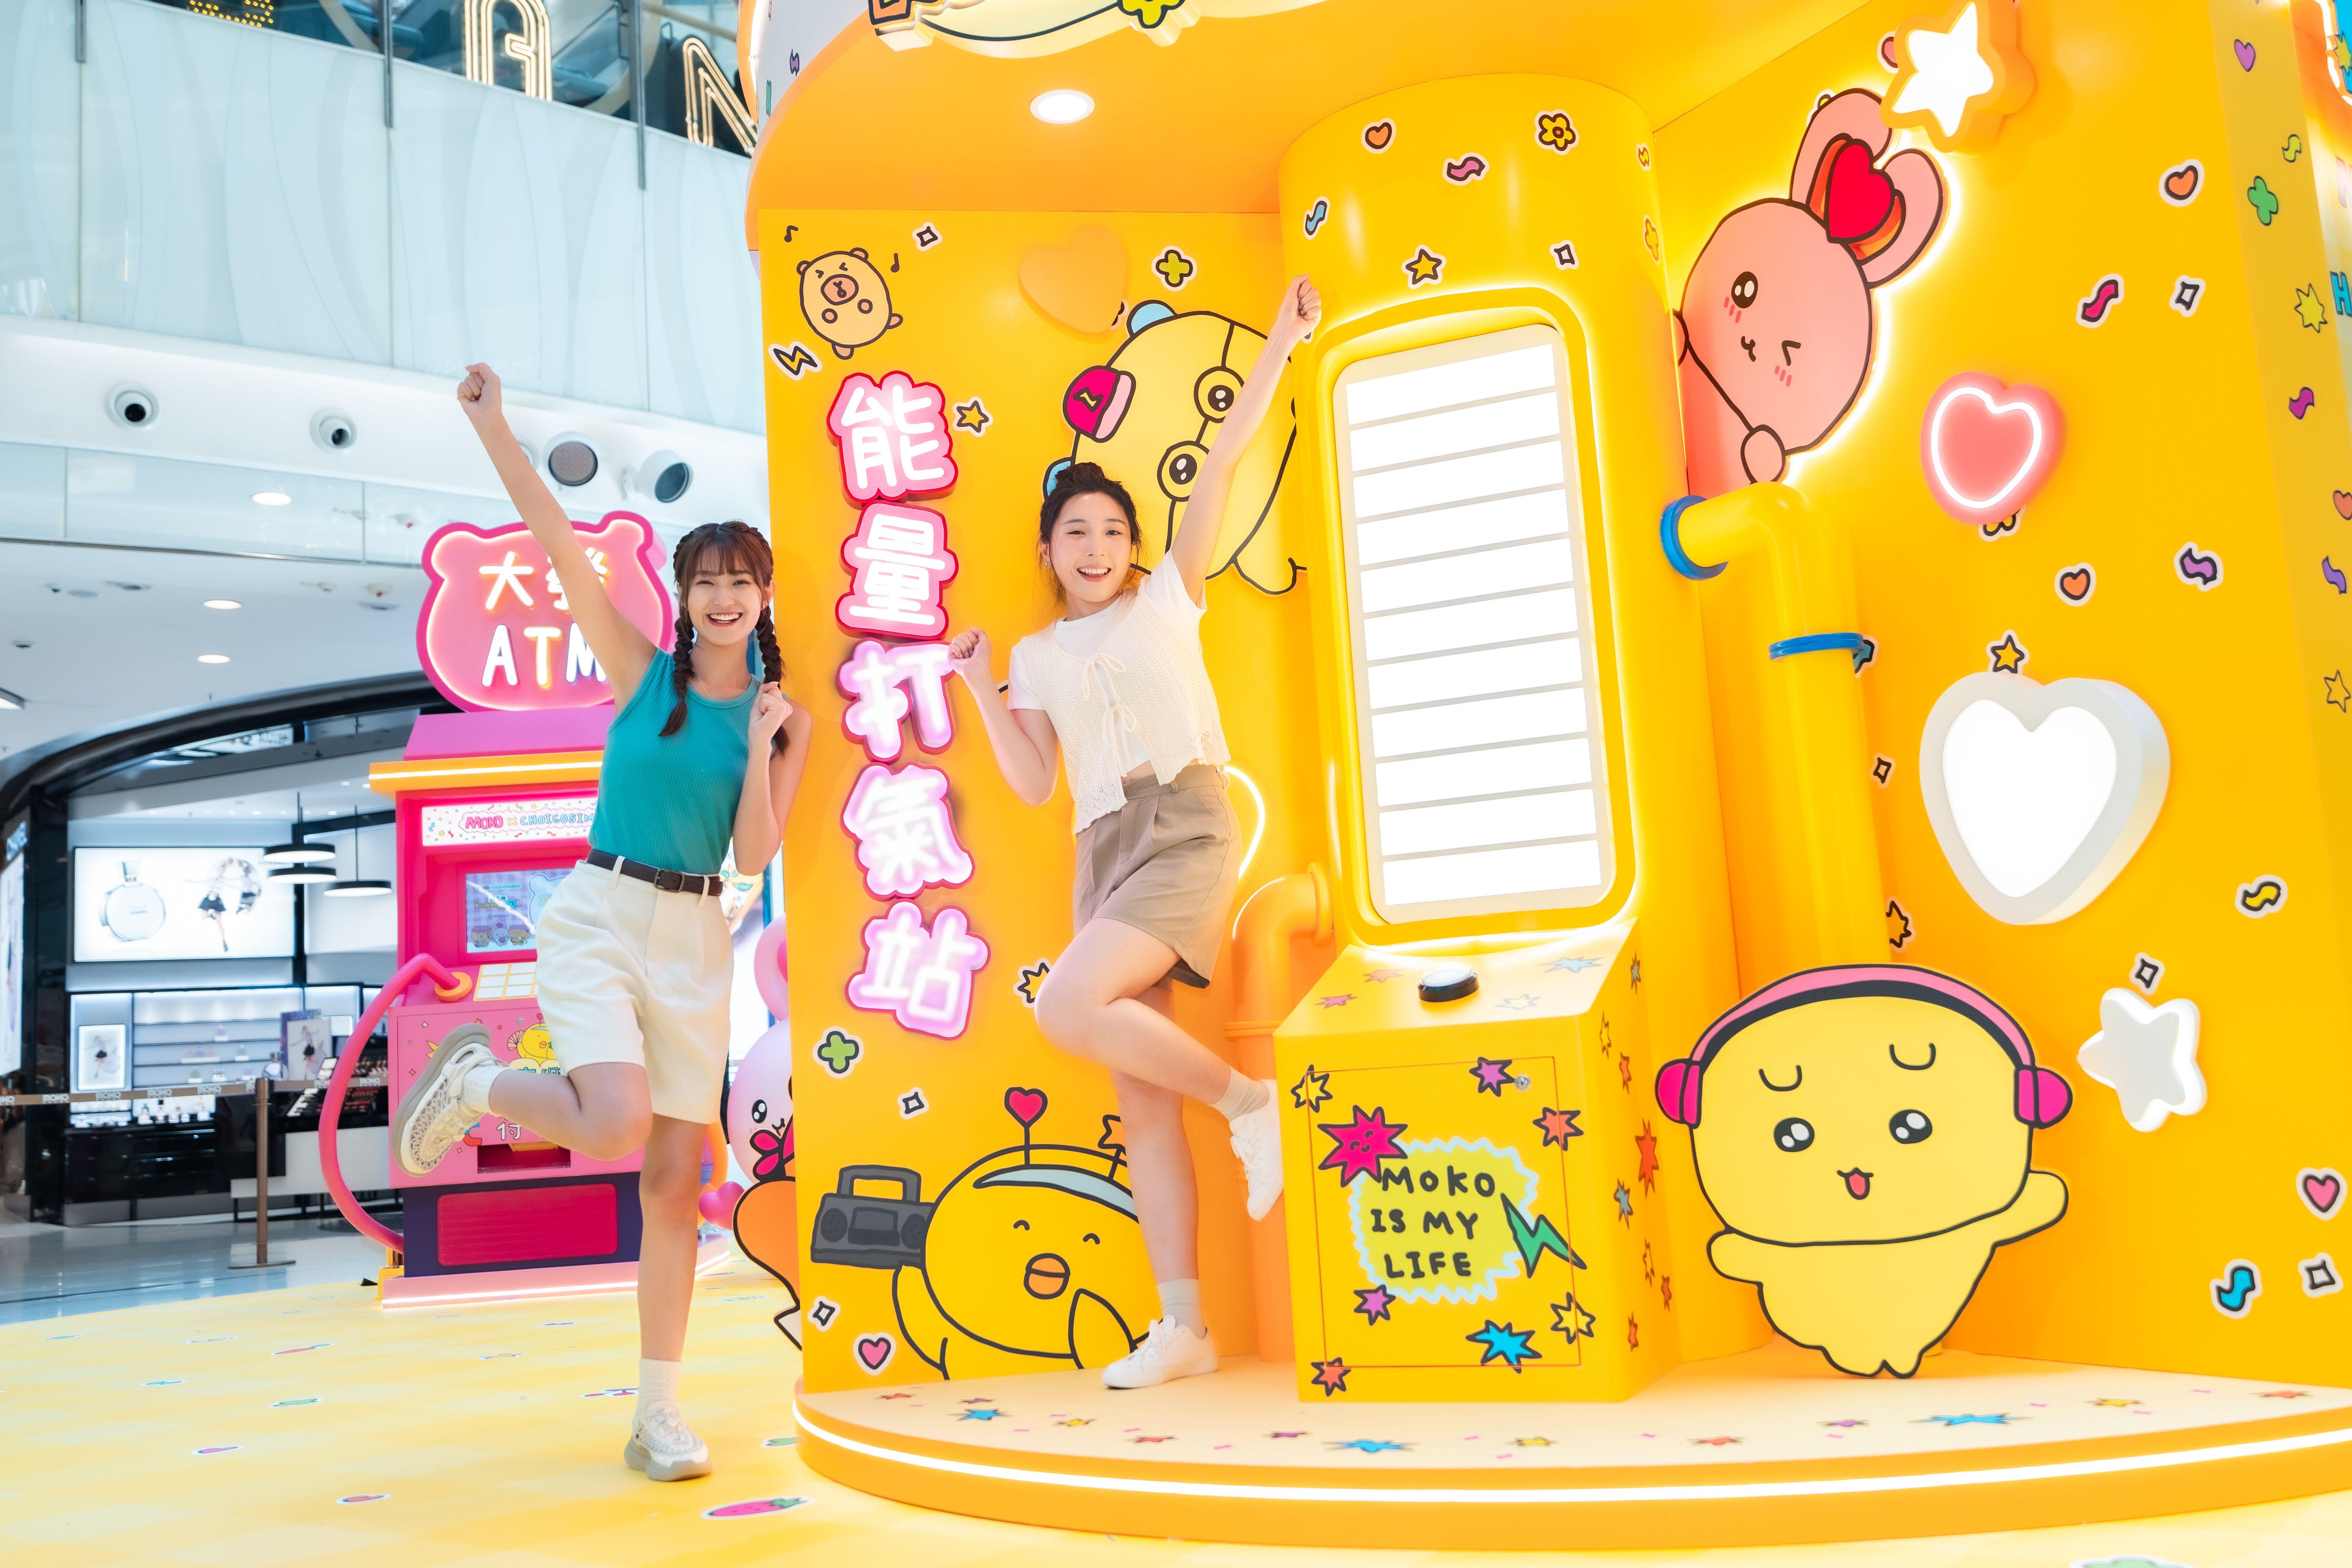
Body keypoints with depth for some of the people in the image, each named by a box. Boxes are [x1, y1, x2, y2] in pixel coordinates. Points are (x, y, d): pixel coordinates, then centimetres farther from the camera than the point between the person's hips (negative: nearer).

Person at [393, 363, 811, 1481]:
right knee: (617, 1123, -24)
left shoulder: (782, 716, 4)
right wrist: (496, 435, -12)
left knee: (676, 1175, 3)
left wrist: (766, 743, -12)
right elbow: (560, 549, -6)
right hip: (598, 915, -2)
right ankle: (476, 1084, 9)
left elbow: (753, 857, -3)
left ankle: (657, 1419, 11)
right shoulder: (642, 673, 1)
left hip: (696, 940, 3)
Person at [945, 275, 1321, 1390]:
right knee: (1137, 1091, 1)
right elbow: (1033, 784, 9)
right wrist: (981, 692, -1)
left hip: (1186, 833, -5)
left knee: (1066, 1008, -27)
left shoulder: (1168, 599, 8)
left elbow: (1221, 464, 2)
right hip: (1103, 852, 5)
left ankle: (1245, 1099, -6)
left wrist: (1280, 347, -4)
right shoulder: (1038, 656, 16)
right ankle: (1183, 1326, 6)